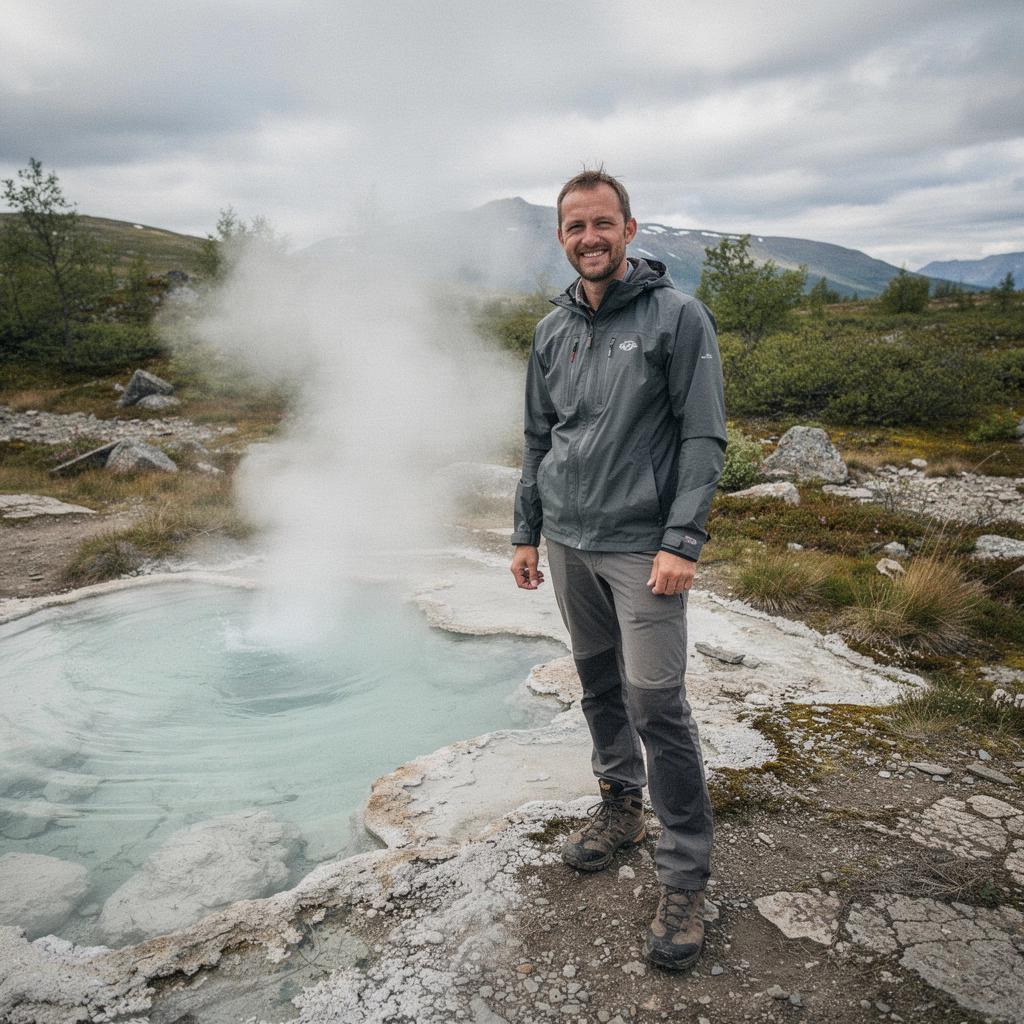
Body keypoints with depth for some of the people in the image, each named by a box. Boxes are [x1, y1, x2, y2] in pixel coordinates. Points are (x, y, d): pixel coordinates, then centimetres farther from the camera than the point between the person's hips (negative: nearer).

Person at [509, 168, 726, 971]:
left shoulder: (678, 317, -6)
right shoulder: (552, 331, 10)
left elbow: (704, 438, -10)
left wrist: (681, 542, -17)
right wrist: (528, 532, 14)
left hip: (643, 548, -5)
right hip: (568, 543, 6)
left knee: (657, 704, -5)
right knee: (599, 686, 16)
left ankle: (686, 879, 10)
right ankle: (621, 806, 36)